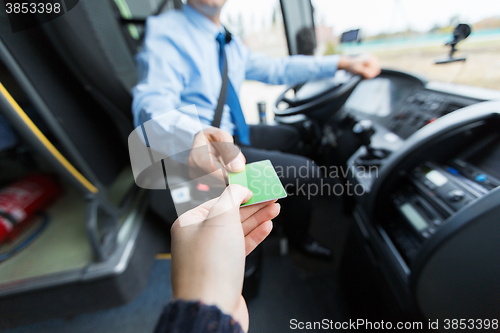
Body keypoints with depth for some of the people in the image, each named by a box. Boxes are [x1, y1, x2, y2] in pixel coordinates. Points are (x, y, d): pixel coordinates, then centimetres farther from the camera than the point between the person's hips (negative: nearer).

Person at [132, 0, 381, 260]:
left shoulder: (229, 43, 9)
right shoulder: (165, 32, -14)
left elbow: (274, 68, 11)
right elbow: (153, 107, -28)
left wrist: (342, 63, 6)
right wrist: (197, 138, -52)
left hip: (231, 133, 9)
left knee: (290, 136, 24)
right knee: (307, 172, -12)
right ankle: (298, 238, 19)